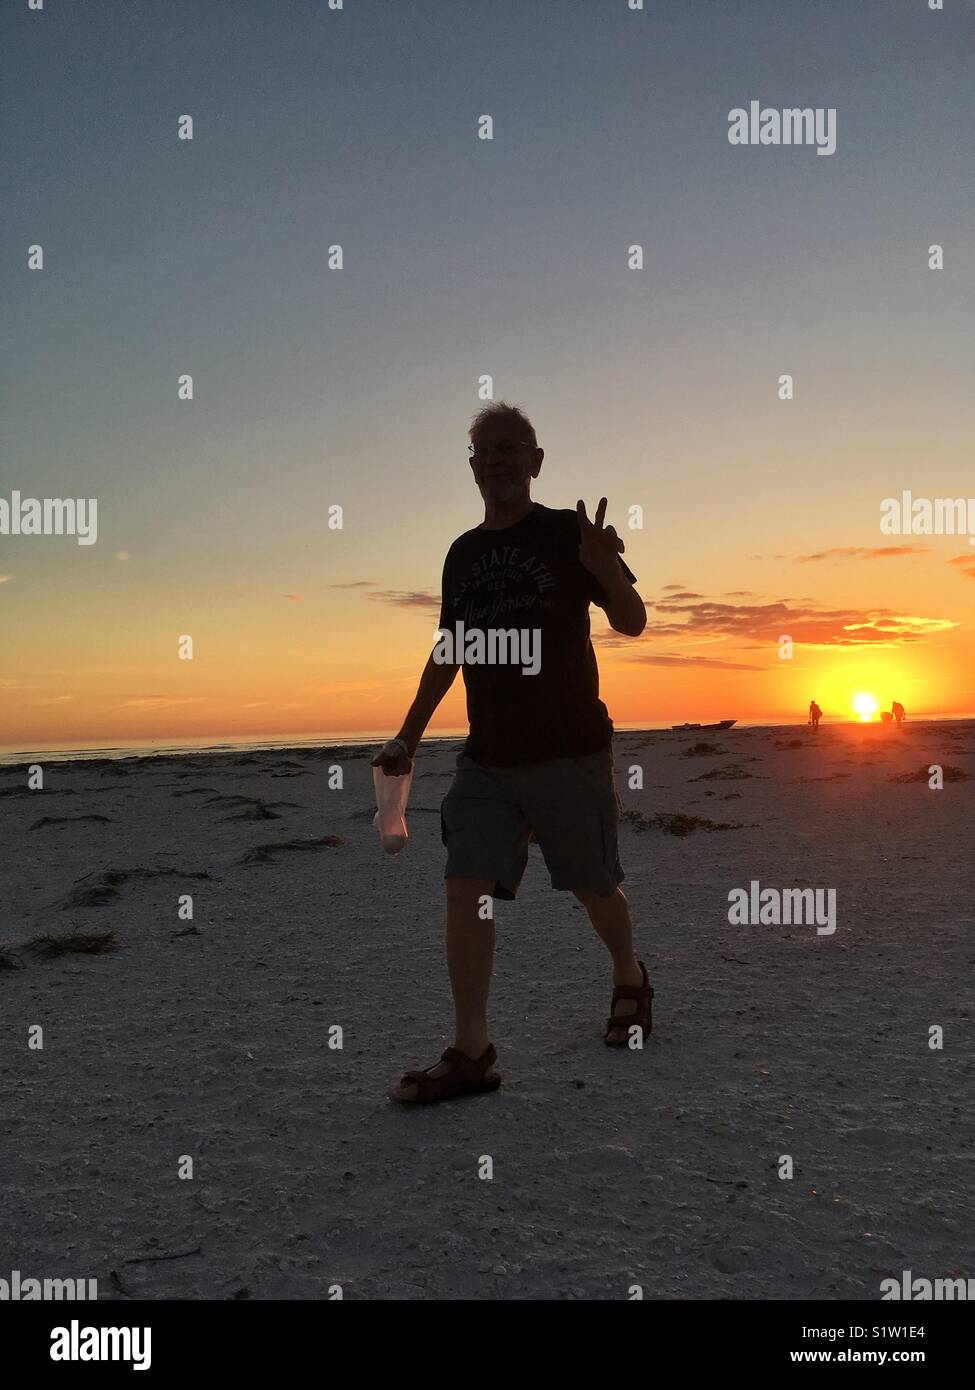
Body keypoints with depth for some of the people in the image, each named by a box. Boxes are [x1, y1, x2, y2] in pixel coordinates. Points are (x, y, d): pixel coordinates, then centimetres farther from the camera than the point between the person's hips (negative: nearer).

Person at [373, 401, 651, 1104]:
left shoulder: (566, 533, -3)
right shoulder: (463, 553, 11)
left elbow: (633, 623, -6)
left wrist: (606, 569, -27)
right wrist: (409, 736, 17)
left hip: (571, 753, -4)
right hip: (487, 758, 4)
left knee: (594, 888, 10)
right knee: (466, 891, -6)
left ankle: (631, 979, 40)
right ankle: (473, 1053, 1)